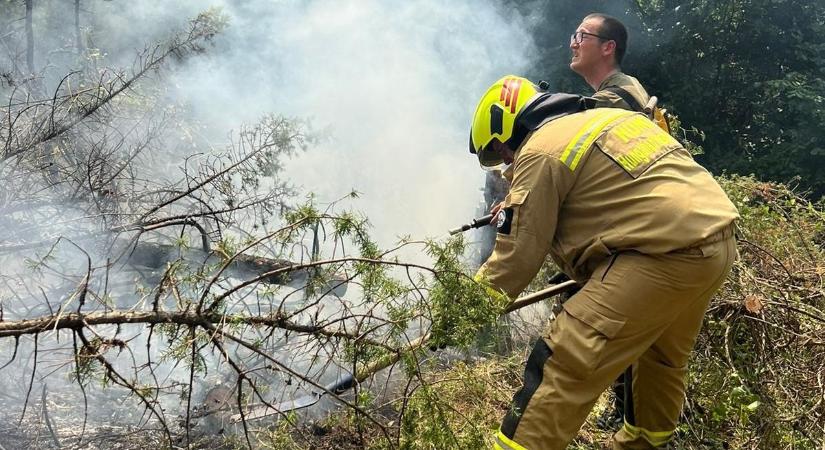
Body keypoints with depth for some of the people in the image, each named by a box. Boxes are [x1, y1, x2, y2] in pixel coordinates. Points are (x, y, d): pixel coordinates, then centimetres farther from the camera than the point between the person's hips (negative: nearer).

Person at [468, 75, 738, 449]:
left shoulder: (540, 152, -5)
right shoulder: (602, 119, 21)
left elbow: (515, 258, -7)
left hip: (665, 256, -10)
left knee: (563, 367, -9)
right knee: (663, 357, 30)